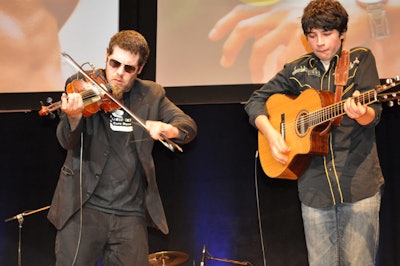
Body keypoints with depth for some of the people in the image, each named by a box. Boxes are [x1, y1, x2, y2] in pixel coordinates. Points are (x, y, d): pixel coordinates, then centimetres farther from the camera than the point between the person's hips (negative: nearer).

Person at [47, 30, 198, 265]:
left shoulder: (151, 95, 7)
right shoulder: (82, 86, 1)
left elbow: (189, 126, -3)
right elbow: (68, 142, -10)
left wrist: (168, 128, -26)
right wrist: (74, 117, -33)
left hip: (131, 213, 2)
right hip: (84, 206, -2)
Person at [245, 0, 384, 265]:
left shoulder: (361, 59, 4)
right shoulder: (296, 70, 10)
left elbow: (374, 113, -6)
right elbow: (256, 100, 15)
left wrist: (361, 113, -30)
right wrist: (270, 132, -4)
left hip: (360, 183, -2)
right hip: (314, 186, 2)